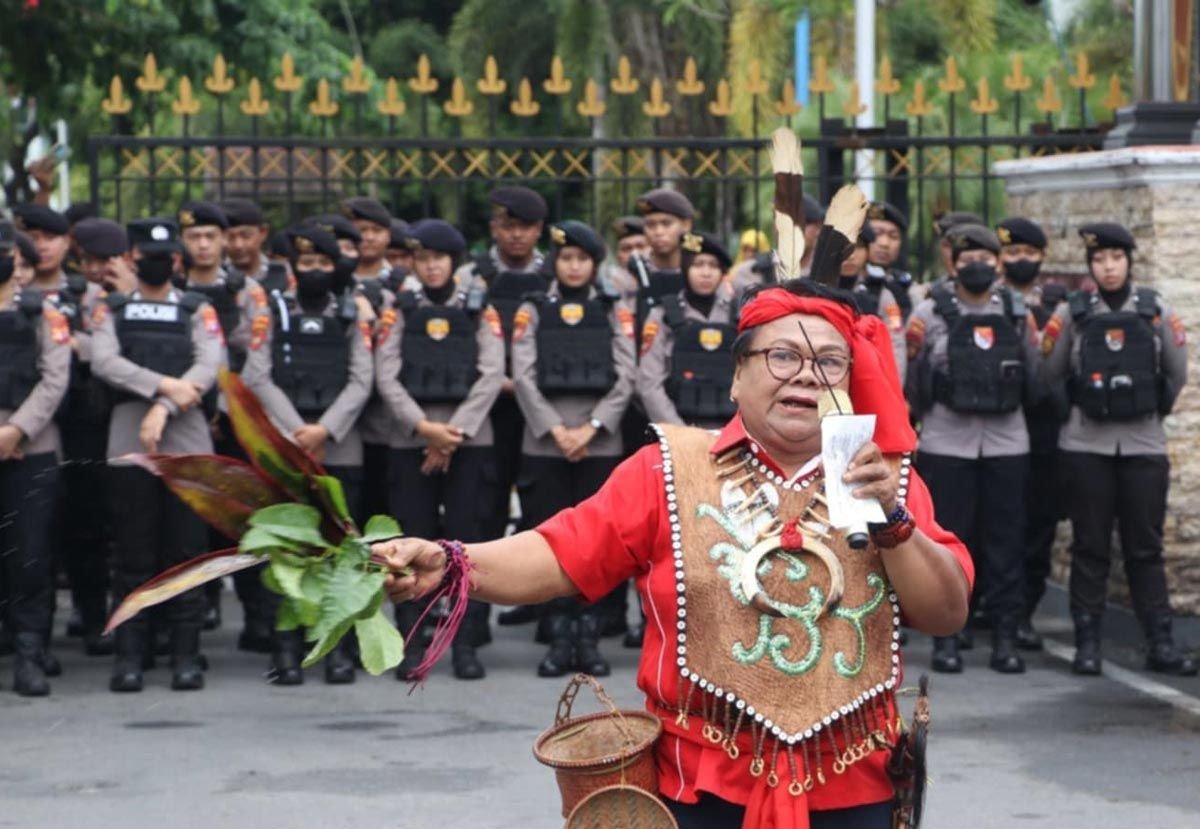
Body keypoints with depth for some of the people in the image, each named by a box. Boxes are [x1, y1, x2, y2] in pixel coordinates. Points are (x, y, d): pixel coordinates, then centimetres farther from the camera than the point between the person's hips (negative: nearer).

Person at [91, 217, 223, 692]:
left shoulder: (198, 311, 11)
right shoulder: (110, 310, 12)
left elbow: (209, 368, -4)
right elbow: (104, 362, -5)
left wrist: (163, 410, -16)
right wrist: (164, 385, -16)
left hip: (188, 443, 0)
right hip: (128, 443, 0)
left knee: (186, 553, 0)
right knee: (132, 555, 1)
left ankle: (186, 654, 6)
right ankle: (129, 654, 5)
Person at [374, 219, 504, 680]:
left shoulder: (480, 310, 8)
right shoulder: (400, 312, 9)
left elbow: (491, 376, -2)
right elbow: (386, 377, -1)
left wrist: (453, 432, -11)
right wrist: (424, 427, -13)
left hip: (469, 441, -1)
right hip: (411, 442, 1)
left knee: (467, 540, -2)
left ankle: (467, 644, 3)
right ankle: (411, 645, 5)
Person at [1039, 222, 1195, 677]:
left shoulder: (1155, 310, 2)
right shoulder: (1073, 312, 0)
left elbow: (1177, 374, 9)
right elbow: (1048, 374, 5)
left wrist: (1153, 409, 12)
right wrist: (1083, 407, 3)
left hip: (1144, 446, 1)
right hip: (1085, 447, -1)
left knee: (1145, 548, 4)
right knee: (1090, 548, 4)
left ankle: (1161, 643, 8)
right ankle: (1087, 643, 10)